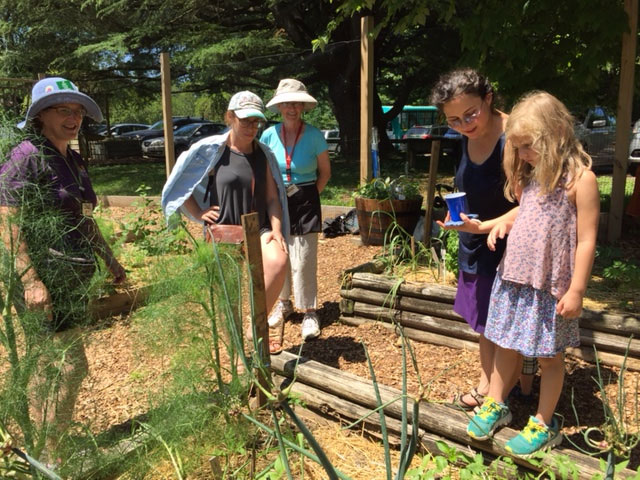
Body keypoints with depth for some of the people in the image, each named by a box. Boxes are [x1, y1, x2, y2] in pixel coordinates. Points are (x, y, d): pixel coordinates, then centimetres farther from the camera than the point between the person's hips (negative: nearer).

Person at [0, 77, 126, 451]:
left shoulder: (74, 161, 13)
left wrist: (110, 259, 21)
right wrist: (30, 280, -24)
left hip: (73, 279, 9)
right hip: (46, 279, -9)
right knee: (70, 366, -5)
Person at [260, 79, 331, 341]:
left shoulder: (314, 136, -7)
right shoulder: (269, 135, -1)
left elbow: (325, 172, 4)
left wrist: (309, 196, -1)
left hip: (305, 203, -3)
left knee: (303, 261, -4)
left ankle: (309, 312, 10)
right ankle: (283, 302, 31)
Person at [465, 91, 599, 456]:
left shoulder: (580, 178, -14)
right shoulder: (530, 175, 7)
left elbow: (586, 240, -13)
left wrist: (576, 291, -13)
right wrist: (504, 222, -2)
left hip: (550, 287, -6)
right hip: (513, 278, 6)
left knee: (548, 356, 11)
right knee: (505, 346, 16)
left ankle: (544, 425, 28)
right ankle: (495, 406, 34)